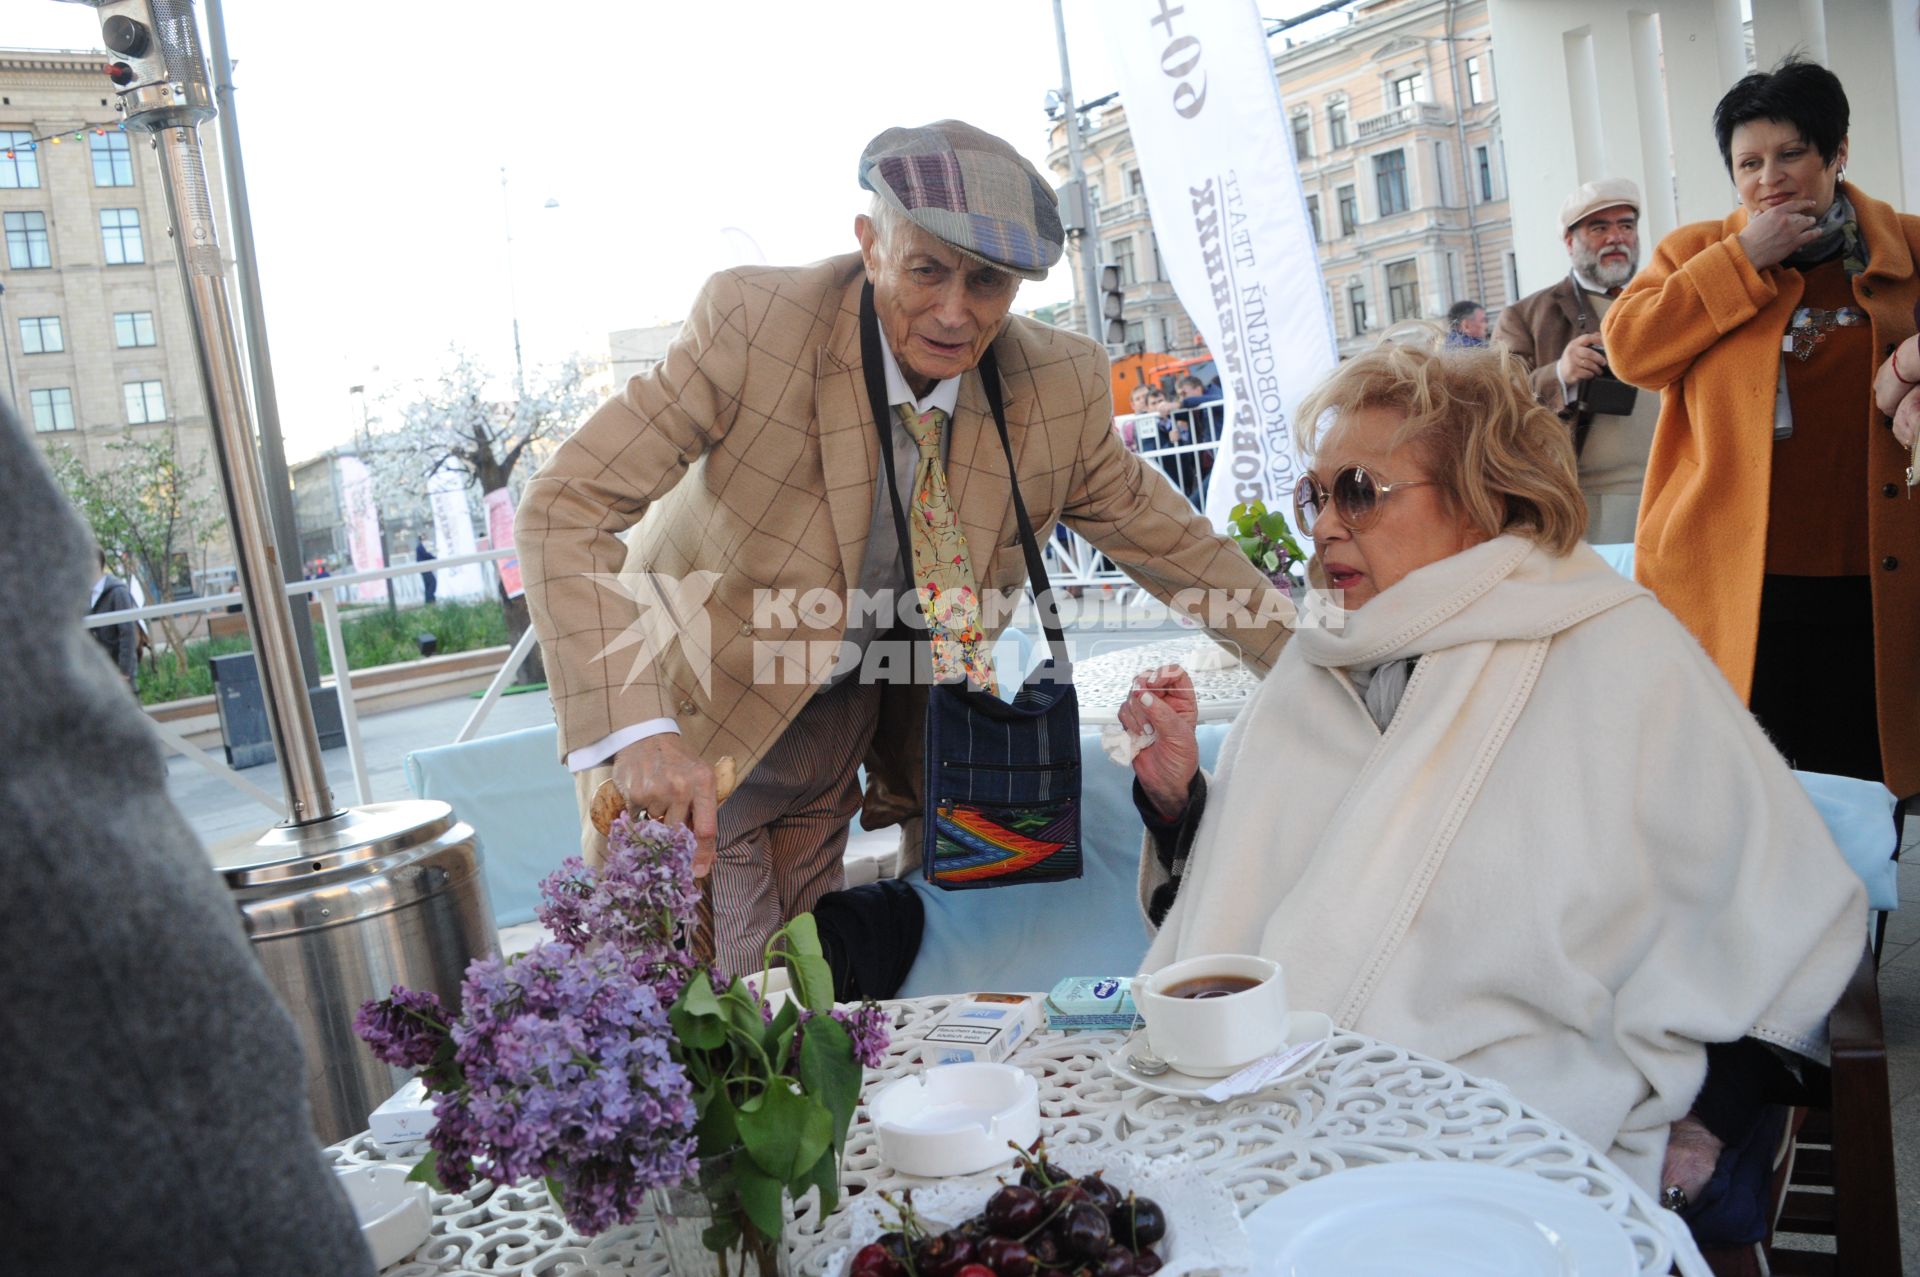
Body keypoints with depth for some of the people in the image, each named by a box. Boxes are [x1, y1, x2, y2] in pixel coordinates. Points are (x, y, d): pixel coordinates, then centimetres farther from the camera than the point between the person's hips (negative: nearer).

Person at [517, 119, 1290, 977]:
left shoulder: (1061, 388, -14)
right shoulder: (753, 323, -25)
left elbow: (1158, 535, 2)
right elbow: (566, 507, -26)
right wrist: (633, 730, -39)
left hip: (842, 728, 4)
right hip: (695, 732, -3)